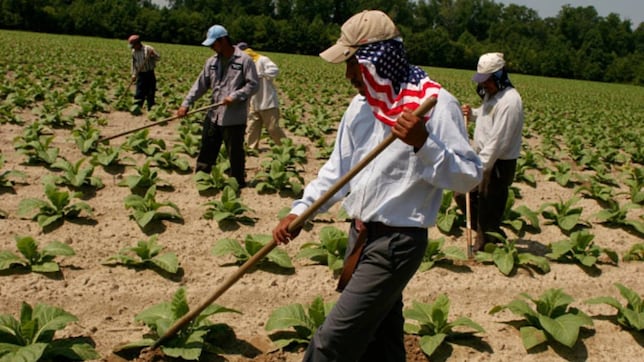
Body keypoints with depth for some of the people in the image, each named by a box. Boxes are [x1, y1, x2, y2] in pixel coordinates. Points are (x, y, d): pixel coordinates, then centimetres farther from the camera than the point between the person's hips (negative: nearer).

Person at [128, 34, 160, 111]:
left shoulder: (148, 49, -10)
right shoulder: (134, 52, 5)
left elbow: (158, 58, -12)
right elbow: (133, 64, 12)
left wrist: (152, 55, -31)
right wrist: (133, 74, 5)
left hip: (150, 74, -3)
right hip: (140, 75, 3)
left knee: (150, 93, 3)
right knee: (139, 93, -1)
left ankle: (151, 109, 12)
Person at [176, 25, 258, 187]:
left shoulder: (244, 60, -9)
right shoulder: (212, 61, 9)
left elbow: (252, 85, -11)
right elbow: (200, 84, 8)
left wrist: (234, 96, -22)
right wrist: (186, 103, 0)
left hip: (235, 118, -6)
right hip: (214, 115, 6)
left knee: (235, 153, 6)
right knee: (206, 151, 13)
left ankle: (238, 183, 21)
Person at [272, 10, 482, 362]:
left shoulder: (435, 103, -16)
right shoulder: (361, 104, 8)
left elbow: (469, 177, -16)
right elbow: (338, 168, 13)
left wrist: (422, 143, -31)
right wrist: (300, 210, 1)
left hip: (397, 244, -8)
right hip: (361, 236, 8)